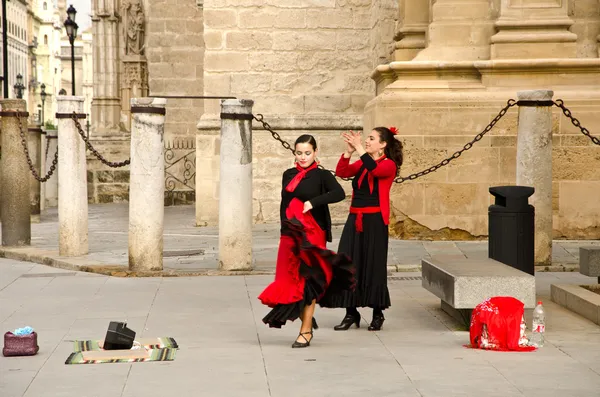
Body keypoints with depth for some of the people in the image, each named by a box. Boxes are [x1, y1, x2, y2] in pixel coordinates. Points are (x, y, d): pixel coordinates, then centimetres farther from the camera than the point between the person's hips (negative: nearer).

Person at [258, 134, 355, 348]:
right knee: (290, 280, 3)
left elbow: (339, 193, -22)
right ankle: (306, 319, 24)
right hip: (290, 235, 5)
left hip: (312, 235, -5)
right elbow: (284, 204, 14)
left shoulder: (321, 175, -5)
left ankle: (306, 331, 5)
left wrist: (313, 202, -24)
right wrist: (285, 229, 7)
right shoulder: (288, 175, 11)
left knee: (308, 281, -2)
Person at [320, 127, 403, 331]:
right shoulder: (361, 163, 14)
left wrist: (360, 149, -24)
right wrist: (348, 152, -11)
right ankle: (351, 313, 9)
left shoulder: (389, 165, -3)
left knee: (373, 267, 1)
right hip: (355, 219, 6)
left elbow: (375, 170, -25)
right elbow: (341, 172, 0)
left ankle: (378, 314, 14)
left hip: (374, 221, -6)